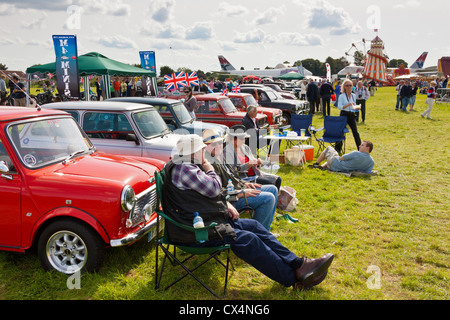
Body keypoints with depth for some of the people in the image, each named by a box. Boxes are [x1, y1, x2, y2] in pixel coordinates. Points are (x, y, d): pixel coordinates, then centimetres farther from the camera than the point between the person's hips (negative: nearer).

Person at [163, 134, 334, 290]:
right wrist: (210, 170, -1)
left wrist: (226, 204, 6)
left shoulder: (188, 167, 17)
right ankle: (294, 278, -14)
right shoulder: (184, 169, -19)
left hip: (212, 219, 11)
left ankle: (298, 264, -1)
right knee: (248, 241, -20)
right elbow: (213, 188, -21)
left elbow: (212, 193, 24)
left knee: (254, 226, 2)